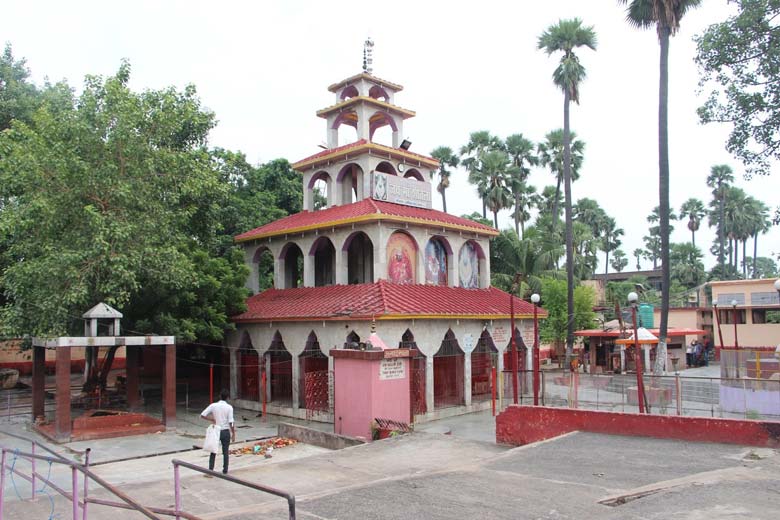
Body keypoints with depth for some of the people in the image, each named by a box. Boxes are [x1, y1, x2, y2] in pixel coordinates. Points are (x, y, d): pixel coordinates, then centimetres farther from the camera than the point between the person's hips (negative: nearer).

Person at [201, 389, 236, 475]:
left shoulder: (213, 405, -4)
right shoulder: (229, 407, -10)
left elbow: (202, 415, -8)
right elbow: (231, 422, -12)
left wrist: (211, 420, 1)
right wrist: (233, 434, -4)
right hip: (225, 431, -1)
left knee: (213, 451, 12)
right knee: (225, 452, 9)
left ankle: (210, 470, 8)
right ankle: (225, 471, 12)